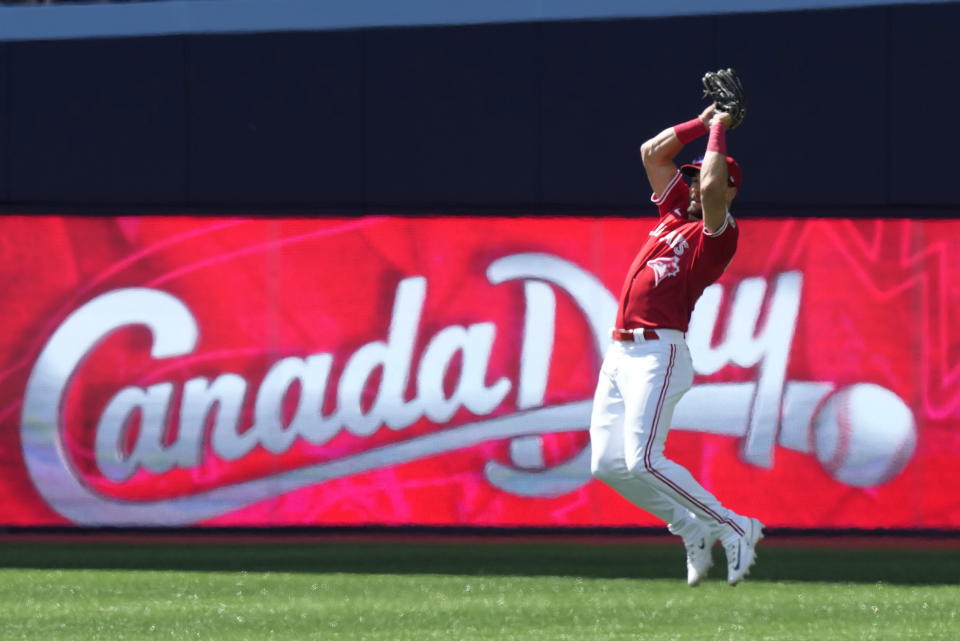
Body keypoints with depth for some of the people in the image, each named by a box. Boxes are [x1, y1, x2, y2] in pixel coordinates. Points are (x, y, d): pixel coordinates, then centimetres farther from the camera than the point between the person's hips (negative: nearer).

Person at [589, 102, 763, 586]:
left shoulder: (719, 232, -4)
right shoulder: (676, 213, 20)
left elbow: (712, 190, -23)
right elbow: (652, 152, 25)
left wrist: (718, 133, -10)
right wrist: (703, 122, 19)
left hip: (659, 352, -9)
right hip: (620, 352, 9)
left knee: (643, 460, -20)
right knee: (607, 464, 1)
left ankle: (734, 528, -10)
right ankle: (693, 529, 13)